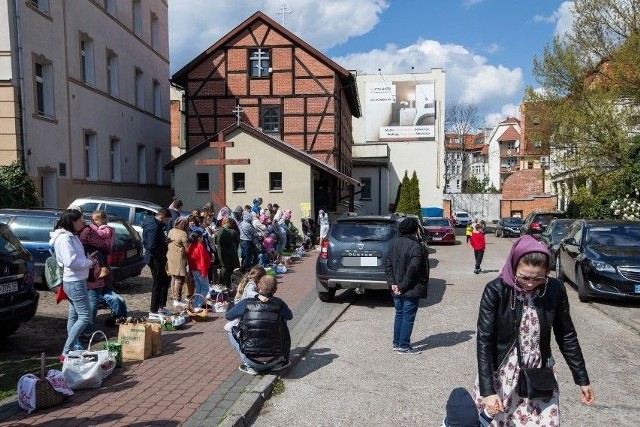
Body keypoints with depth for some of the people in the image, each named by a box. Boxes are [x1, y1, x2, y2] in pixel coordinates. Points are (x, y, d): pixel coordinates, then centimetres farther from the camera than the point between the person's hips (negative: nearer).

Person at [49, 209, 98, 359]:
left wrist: (87, 259, 3)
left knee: (74, 316, 16)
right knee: (84, 316, -9)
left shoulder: (71, 236, 12)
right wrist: (90, 262, -14)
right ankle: (66, 352, -6)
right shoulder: (64, 238, -19)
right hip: (74, 282, -11)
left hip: (75, 281, 11)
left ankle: (74, 348, 25)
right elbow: (71, 262, -26)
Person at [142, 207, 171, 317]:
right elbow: (152, 246, -27)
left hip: (157, 258, 11)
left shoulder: (156, 224, 11)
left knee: (165, 280, 20)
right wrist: (162, 258, -19)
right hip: (155, 259, -11)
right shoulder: (154, 227, -22)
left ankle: (161, 306, 29)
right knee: (158, 283, -2)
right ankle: (153, 311, 7)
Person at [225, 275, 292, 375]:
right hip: (274, 360, 2)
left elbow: (227, 316, 10)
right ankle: (280, 361, 24)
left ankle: (250, 367, 9)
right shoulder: (279, 304, -5)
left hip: (252, 361, -2)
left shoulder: (246, 303, -8)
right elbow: (290, 316, 17)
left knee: (231, 330, 18)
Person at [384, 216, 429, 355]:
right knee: (408, 317, 4)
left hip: (397, 289, 7)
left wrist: (392, 283, 0)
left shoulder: (394, 243, 4)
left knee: (399, 315, 18)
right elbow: (413, 269, -24)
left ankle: (397, 343, 26)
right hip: (411, 290, -7)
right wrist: (403, 286, -17)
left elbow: (388, 265, 2)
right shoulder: (416, 246, -18)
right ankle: (403, 346, 11)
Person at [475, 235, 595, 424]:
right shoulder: (495, 291, -19)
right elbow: (484, 340, -18)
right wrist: (487, 389, -23)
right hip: (500, 373, -2)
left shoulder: (555, 290, -10)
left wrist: (582, 379, 7)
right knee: (492, 421, 9)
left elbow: (567, 336, 2)